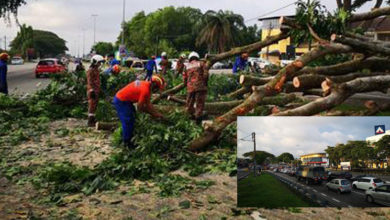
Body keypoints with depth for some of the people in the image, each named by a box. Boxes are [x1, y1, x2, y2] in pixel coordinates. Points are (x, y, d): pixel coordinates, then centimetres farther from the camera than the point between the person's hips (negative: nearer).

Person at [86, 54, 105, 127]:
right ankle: (90, 122, -4)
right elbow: (89, 81, -17)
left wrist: (99, 90, 24)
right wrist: (92, 90, -22)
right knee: (92, 105, -8)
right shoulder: (91, 70, -12)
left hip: (97, 90, 9)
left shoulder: (97, 70, 17)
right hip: (92, 90, -9)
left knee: (95, 105, 13)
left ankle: (93, 119, 22)